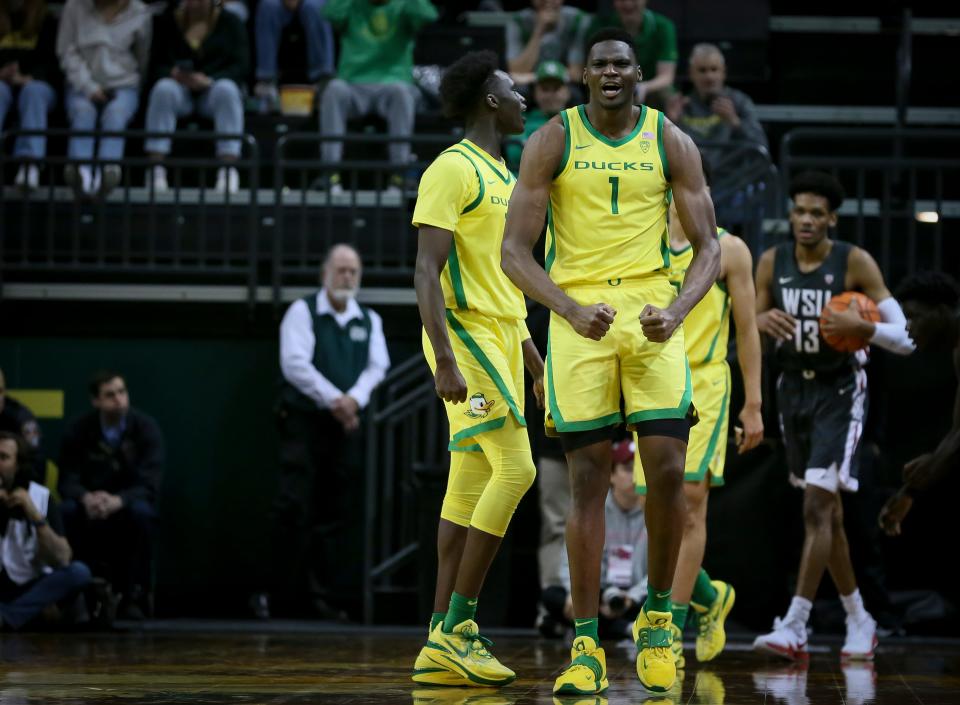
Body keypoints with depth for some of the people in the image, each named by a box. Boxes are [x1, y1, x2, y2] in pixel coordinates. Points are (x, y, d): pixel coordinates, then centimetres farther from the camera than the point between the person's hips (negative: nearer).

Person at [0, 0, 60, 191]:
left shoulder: (48, 23, 14)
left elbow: (53, 62, 2)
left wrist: (29, 78, -18)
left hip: (36, 83, -1)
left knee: (33, 91, -37)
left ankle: (31, 162, -55)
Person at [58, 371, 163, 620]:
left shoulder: (146, 428, -13)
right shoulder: (78, 430, -7)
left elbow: (149, 485, -21)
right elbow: (68, 481, -10)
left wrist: (117, 501, -43)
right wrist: (86, 498, -36)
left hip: (128, 507, -1)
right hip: (93, 513, 1)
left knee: (141, 511, -37)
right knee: (67, 510, -32)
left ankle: (135, 596, -24)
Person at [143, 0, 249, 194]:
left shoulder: (230, 23, 6)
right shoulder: (166, 23, 10)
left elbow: (241, 65, -3)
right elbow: (156, 64, 6)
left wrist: (210, 80, -20)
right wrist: (173, 73, -19)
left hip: (214, 88, -1)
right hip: (179, 87, 1)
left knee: (226, 89, -35)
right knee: (163, 89, -33)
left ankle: (228, 171, -42)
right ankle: (155, 169, -38)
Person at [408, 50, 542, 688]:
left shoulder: (503, 177, 21)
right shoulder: (453, 169, -9)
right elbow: (427, 271, -16)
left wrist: (535, 361, 24)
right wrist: (446, 361, -24)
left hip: (503, 340, 9)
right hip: (468, 335, -9)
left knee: (471, 487, 4)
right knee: (515, 471, -16)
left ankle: (442, 646, 3)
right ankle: (457, 629, -14)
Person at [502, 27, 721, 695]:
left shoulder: (671, 142, 4)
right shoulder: (553, 141, 1)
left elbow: (708, 248, 5)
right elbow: (515, 251, -3)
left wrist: (676, 311, -15)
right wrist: (571, 310, -19)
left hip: (653, 310, 1)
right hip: (578, 317, -1)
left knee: (668, 470, -8)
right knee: (589, 478, -3)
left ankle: (658, 616, 14)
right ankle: (586, 644, 0)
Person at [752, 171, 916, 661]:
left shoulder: (855, 263, -12)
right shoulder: (772, 262, 1)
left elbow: (903, 339, -12)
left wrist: (862, 327, -31)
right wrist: (762, 321, -14)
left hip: (839, 394, -5)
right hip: (793, 389, 5)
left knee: (817, 509, -15)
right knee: (828, 513, 13)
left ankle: (795, 628, -19)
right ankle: (859, 621, 25)